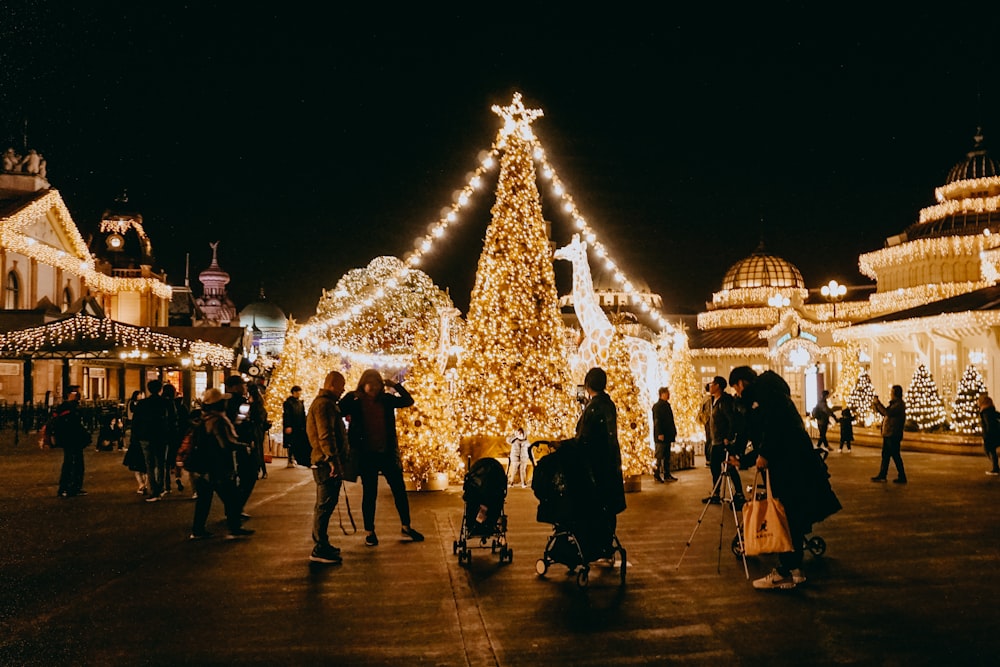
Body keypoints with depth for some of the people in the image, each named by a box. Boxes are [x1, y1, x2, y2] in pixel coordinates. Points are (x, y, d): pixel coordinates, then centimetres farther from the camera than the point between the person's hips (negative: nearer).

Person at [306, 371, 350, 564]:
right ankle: (319, 550, -7)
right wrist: (333, 460, -27)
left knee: (324, 505, 16)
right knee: (325, 505, -9)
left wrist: (337, 460, 25)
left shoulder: (327, 403, 21)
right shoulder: (324, 404, -14)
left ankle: (321, 545, 25)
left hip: (327, 463, 11)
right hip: (327, 463, -11)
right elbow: (325, 435, -23)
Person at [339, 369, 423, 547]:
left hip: (387, 452, 3)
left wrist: (395, 385, -7)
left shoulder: (386, 399, 3)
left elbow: (408, 401, 0)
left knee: (399, 489, 9)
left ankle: (406, 527, 23)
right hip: (366, 455, -3)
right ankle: (369, 532, 18)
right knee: (369, 493, 6)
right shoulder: (353, 400, -4)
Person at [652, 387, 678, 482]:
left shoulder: (666, 405, 17)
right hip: (661, 436, -9)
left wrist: (673, 431, 14)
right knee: (660, 456, -5)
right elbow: (657, 421, -17)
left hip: (667, 435, 9)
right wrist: (660, 434, -22)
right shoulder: (657, 406, -11)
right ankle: (656, 475, 1)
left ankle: (667, 475, 15)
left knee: (666, 457, 11)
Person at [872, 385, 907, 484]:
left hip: (893, 435, -10)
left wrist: (878, 403, -20)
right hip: (888, 434, 10)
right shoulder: (894, 403, 17)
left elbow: (888, 412, -26)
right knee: (885, 455, 12)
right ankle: (882, 475, 17)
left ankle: (902, 477, 3)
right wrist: (876, 406, 13)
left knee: (895, 456, -4)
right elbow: (884, 413, 24)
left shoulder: (899, 404, -15)